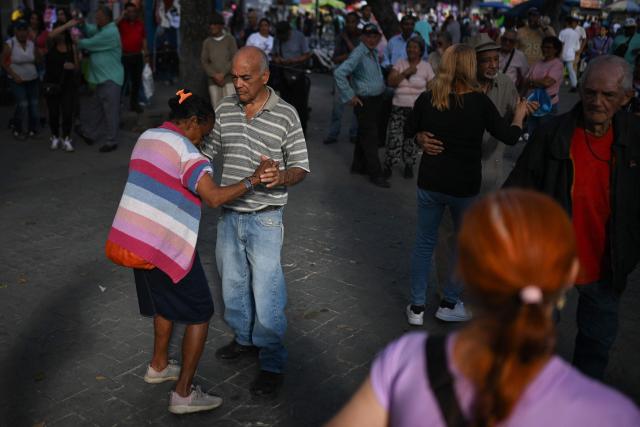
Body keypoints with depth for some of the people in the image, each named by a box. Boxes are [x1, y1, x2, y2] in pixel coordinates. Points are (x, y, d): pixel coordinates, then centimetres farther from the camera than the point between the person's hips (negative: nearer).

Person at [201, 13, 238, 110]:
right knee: (216, 108, 0)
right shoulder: (207, 42, 9)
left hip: (229, 79, -2)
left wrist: (223, 74, -10)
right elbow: (203, 61, 6)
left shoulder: (229, 39, 3)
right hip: (213, 81, 2)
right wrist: (214, 75, -7)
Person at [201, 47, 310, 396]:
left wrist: (281, 177, -26)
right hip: (229, 214, 5)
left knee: (266, 294, -1)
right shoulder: (225, 109, 3)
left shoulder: (285, 115, -9)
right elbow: (211, 150, 16)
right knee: (232, 283, 19)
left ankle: (272, 363, 16)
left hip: (264, 219, -5)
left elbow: (301, 167, -6)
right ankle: (244, 338, 42)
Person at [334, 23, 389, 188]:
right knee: (370, 138, -4)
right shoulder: (358, 54, -17)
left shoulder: (374, 53, 11)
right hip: (365, 102, -9)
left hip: (376, 100, 9)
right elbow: (339, 73, -26)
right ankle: (375, 174, 2)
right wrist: (350, 96, -21)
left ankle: (358, 166, 29)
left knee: (365, 135, 17)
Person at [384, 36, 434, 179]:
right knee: (394, 136, -4)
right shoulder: (400, 63, 3)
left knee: (412, 138, 6)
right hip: (399, 107, 0)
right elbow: (390, 82, -7)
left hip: (417, 109, 0)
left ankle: (409, 166, 23)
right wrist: (406, 72, -17)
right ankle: (388, 165, 12)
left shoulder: (426, 66, 1)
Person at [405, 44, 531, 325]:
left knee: (424, 244, 15)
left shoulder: (426, 99, -7)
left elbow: (414, 131, 10)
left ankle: (417, 307, 22)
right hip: (465, 186, -2)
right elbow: (509, 137, -3)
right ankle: (449, 304, 27)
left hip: (429, 183, 2)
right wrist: (520, 114, 15)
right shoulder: (479, 102, -13)